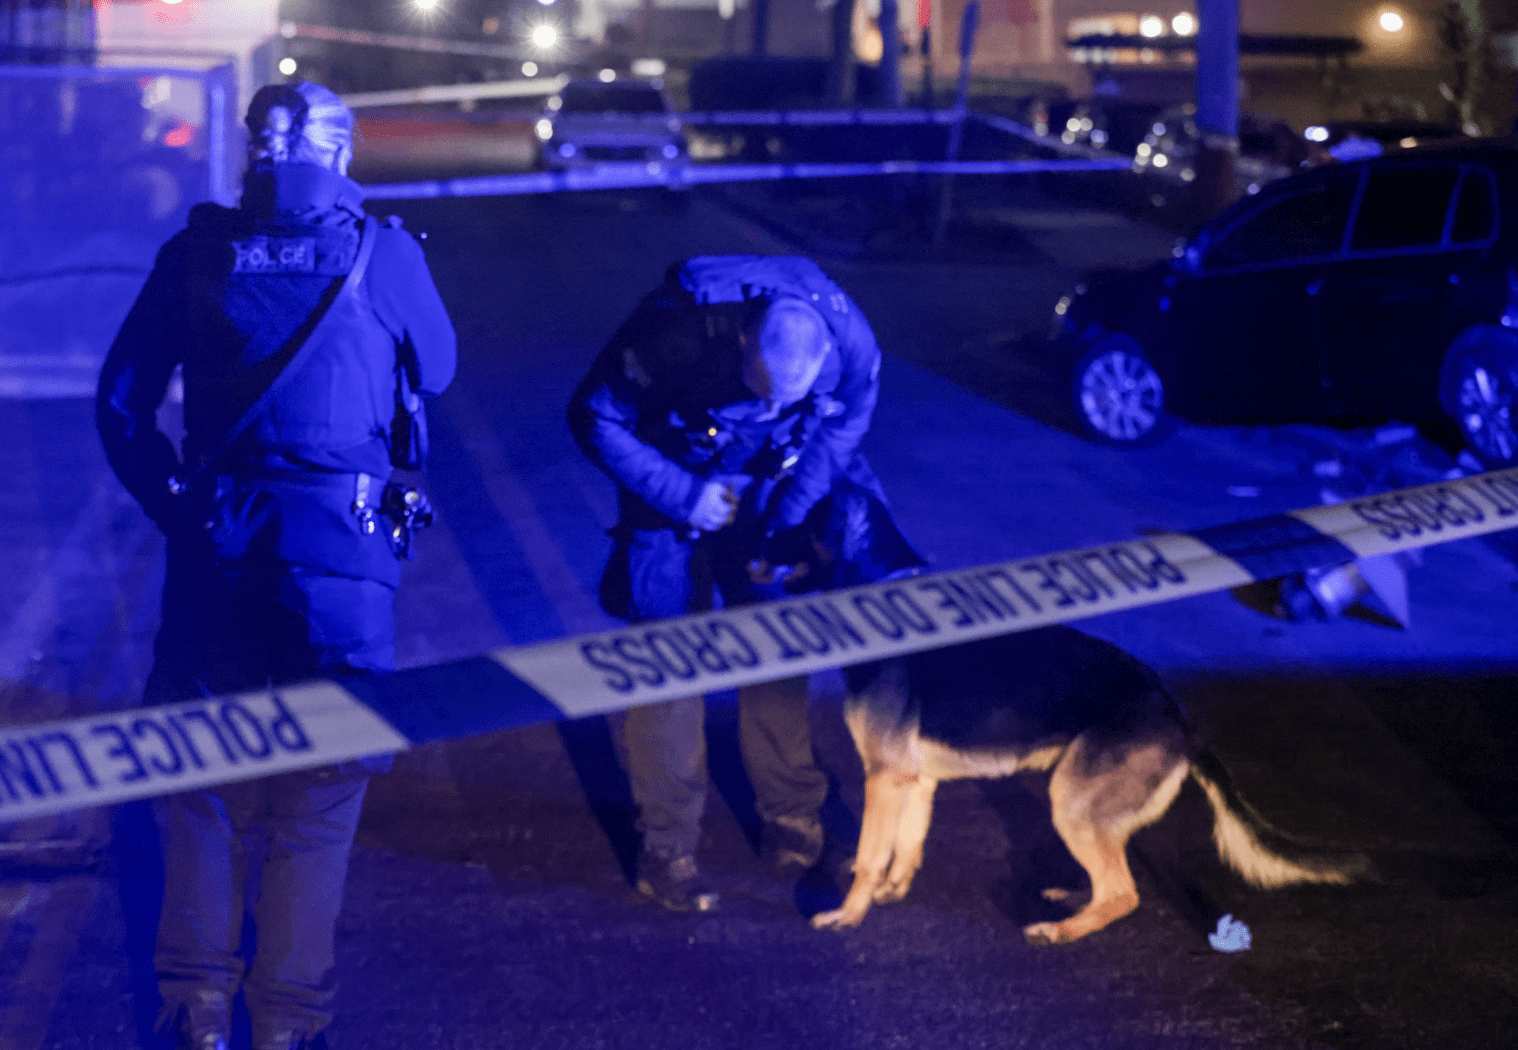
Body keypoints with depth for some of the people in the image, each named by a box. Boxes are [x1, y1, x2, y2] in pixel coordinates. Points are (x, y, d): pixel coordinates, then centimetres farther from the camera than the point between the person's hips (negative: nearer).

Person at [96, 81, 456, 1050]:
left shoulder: (197, 252, 2)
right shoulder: (383, 253, -1)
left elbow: (121, 399, 3)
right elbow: (437, 372, 16)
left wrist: (173, 502, 11)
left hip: (215, 548, 2)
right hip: (344, 553, -1)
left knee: (205, 784, 14)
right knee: (318, 795, 9)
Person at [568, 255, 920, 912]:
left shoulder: (849, 343, -28)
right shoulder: (671, 334, -36)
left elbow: (839, 430, -8)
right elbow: (593, 419, -21)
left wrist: (789, 526, -17)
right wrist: (683, 495, -25)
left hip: (765, 488, 3)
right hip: (670, 485, -3)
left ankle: (791, 817, 25)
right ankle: (666, 847, 7)